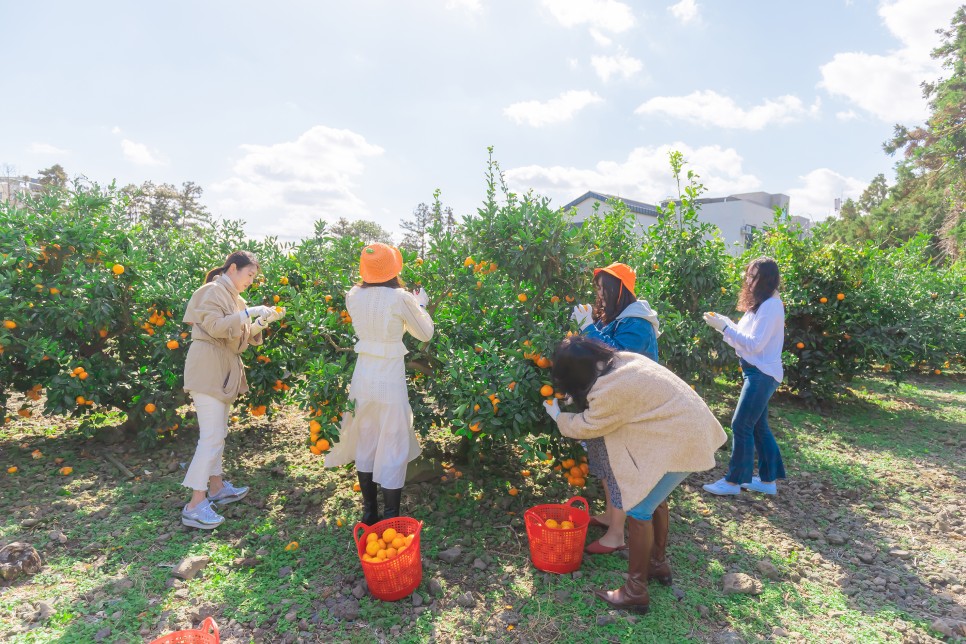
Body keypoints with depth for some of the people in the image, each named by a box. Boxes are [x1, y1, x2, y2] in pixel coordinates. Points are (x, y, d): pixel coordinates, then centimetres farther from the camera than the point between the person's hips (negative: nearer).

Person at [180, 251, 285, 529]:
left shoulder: (232, 296, 19)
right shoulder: (212, 291, -9)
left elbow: (241, 336, 19)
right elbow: (215, 327, -23)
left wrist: (262, 321, 5)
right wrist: (248, 312, -21)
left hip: (224, 369, 10)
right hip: (208, 368, -10)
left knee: (218, 432, 15)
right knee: (212, 436, -11)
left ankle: (216, 487, 25)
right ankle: (195, 505, -7)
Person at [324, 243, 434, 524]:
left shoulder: (354, 297, -1)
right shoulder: (401, 299, -14)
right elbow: (425, 334, -1)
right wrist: (421, 304, 14)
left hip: (362, 377, 5)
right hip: (390, 380, -5)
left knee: (365, 445, 17)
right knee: (392, 449, 5)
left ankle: (369, 513, 31)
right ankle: (390, 519, 12)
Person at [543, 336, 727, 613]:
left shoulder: (609, 390, -25)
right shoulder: (622, 359, 2)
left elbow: (588, 426, -6)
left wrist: (558, 417, 11)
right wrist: (578, 400, 18)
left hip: (678, 442, -10)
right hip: (688, 427, 10)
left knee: (638, 508, -2)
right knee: (653, 498, 22)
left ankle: (635, 591, 9)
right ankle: (659, 563, 39)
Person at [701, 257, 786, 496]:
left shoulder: (771, 306, -17)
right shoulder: (763, 304, 13)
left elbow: (754, 344, -22)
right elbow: (745, 336, 11)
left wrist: (725, 327, -19)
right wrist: (723, 323, -1)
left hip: (762, 375, -10)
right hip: (757, 372, 10)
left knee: (741, 425, -5)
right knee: (758, 426, 15)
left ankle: (734, 481, 5)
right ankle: (768, 479, 25)